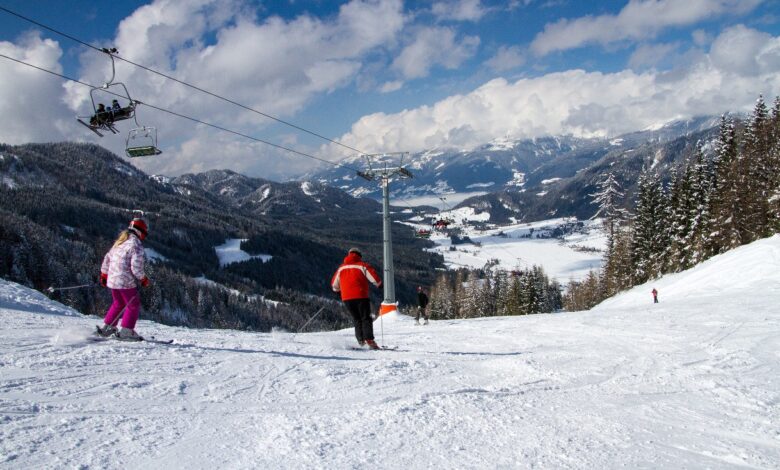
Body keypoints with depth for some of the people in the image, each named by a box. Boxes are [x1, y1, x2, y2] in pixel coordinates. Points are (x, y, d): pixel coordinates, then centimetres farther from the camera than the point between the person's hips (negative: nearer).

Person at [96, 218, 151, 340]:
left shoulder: (119, 242, 13)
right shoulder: (136, 245, -14)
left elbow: (107, 258, 18)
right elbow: (136, 266, -19)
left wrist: (104, 275, 26)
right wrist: (143, 279, -5)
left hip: (112, 280, 8)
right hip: (126, 282, -8)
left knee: (118, 303, 24)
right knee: (134, 305, 5)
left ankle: (106, 328, 25)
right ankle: (126, 331, 3)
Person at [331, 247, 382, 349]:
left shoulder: (341, 268, 16)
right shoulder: (362, 265, 3)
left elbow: (334, 285, 22)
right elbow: (374, 277, -6)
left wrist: (338, 290, 42)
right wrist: (379, 284, 13)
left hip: (346, 298, 4)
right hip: (361, 296, -4)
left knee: (356, 319, 15)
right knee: (366, 318, -1)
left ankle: (360, 339, 4)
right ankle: (369, 340, -16)